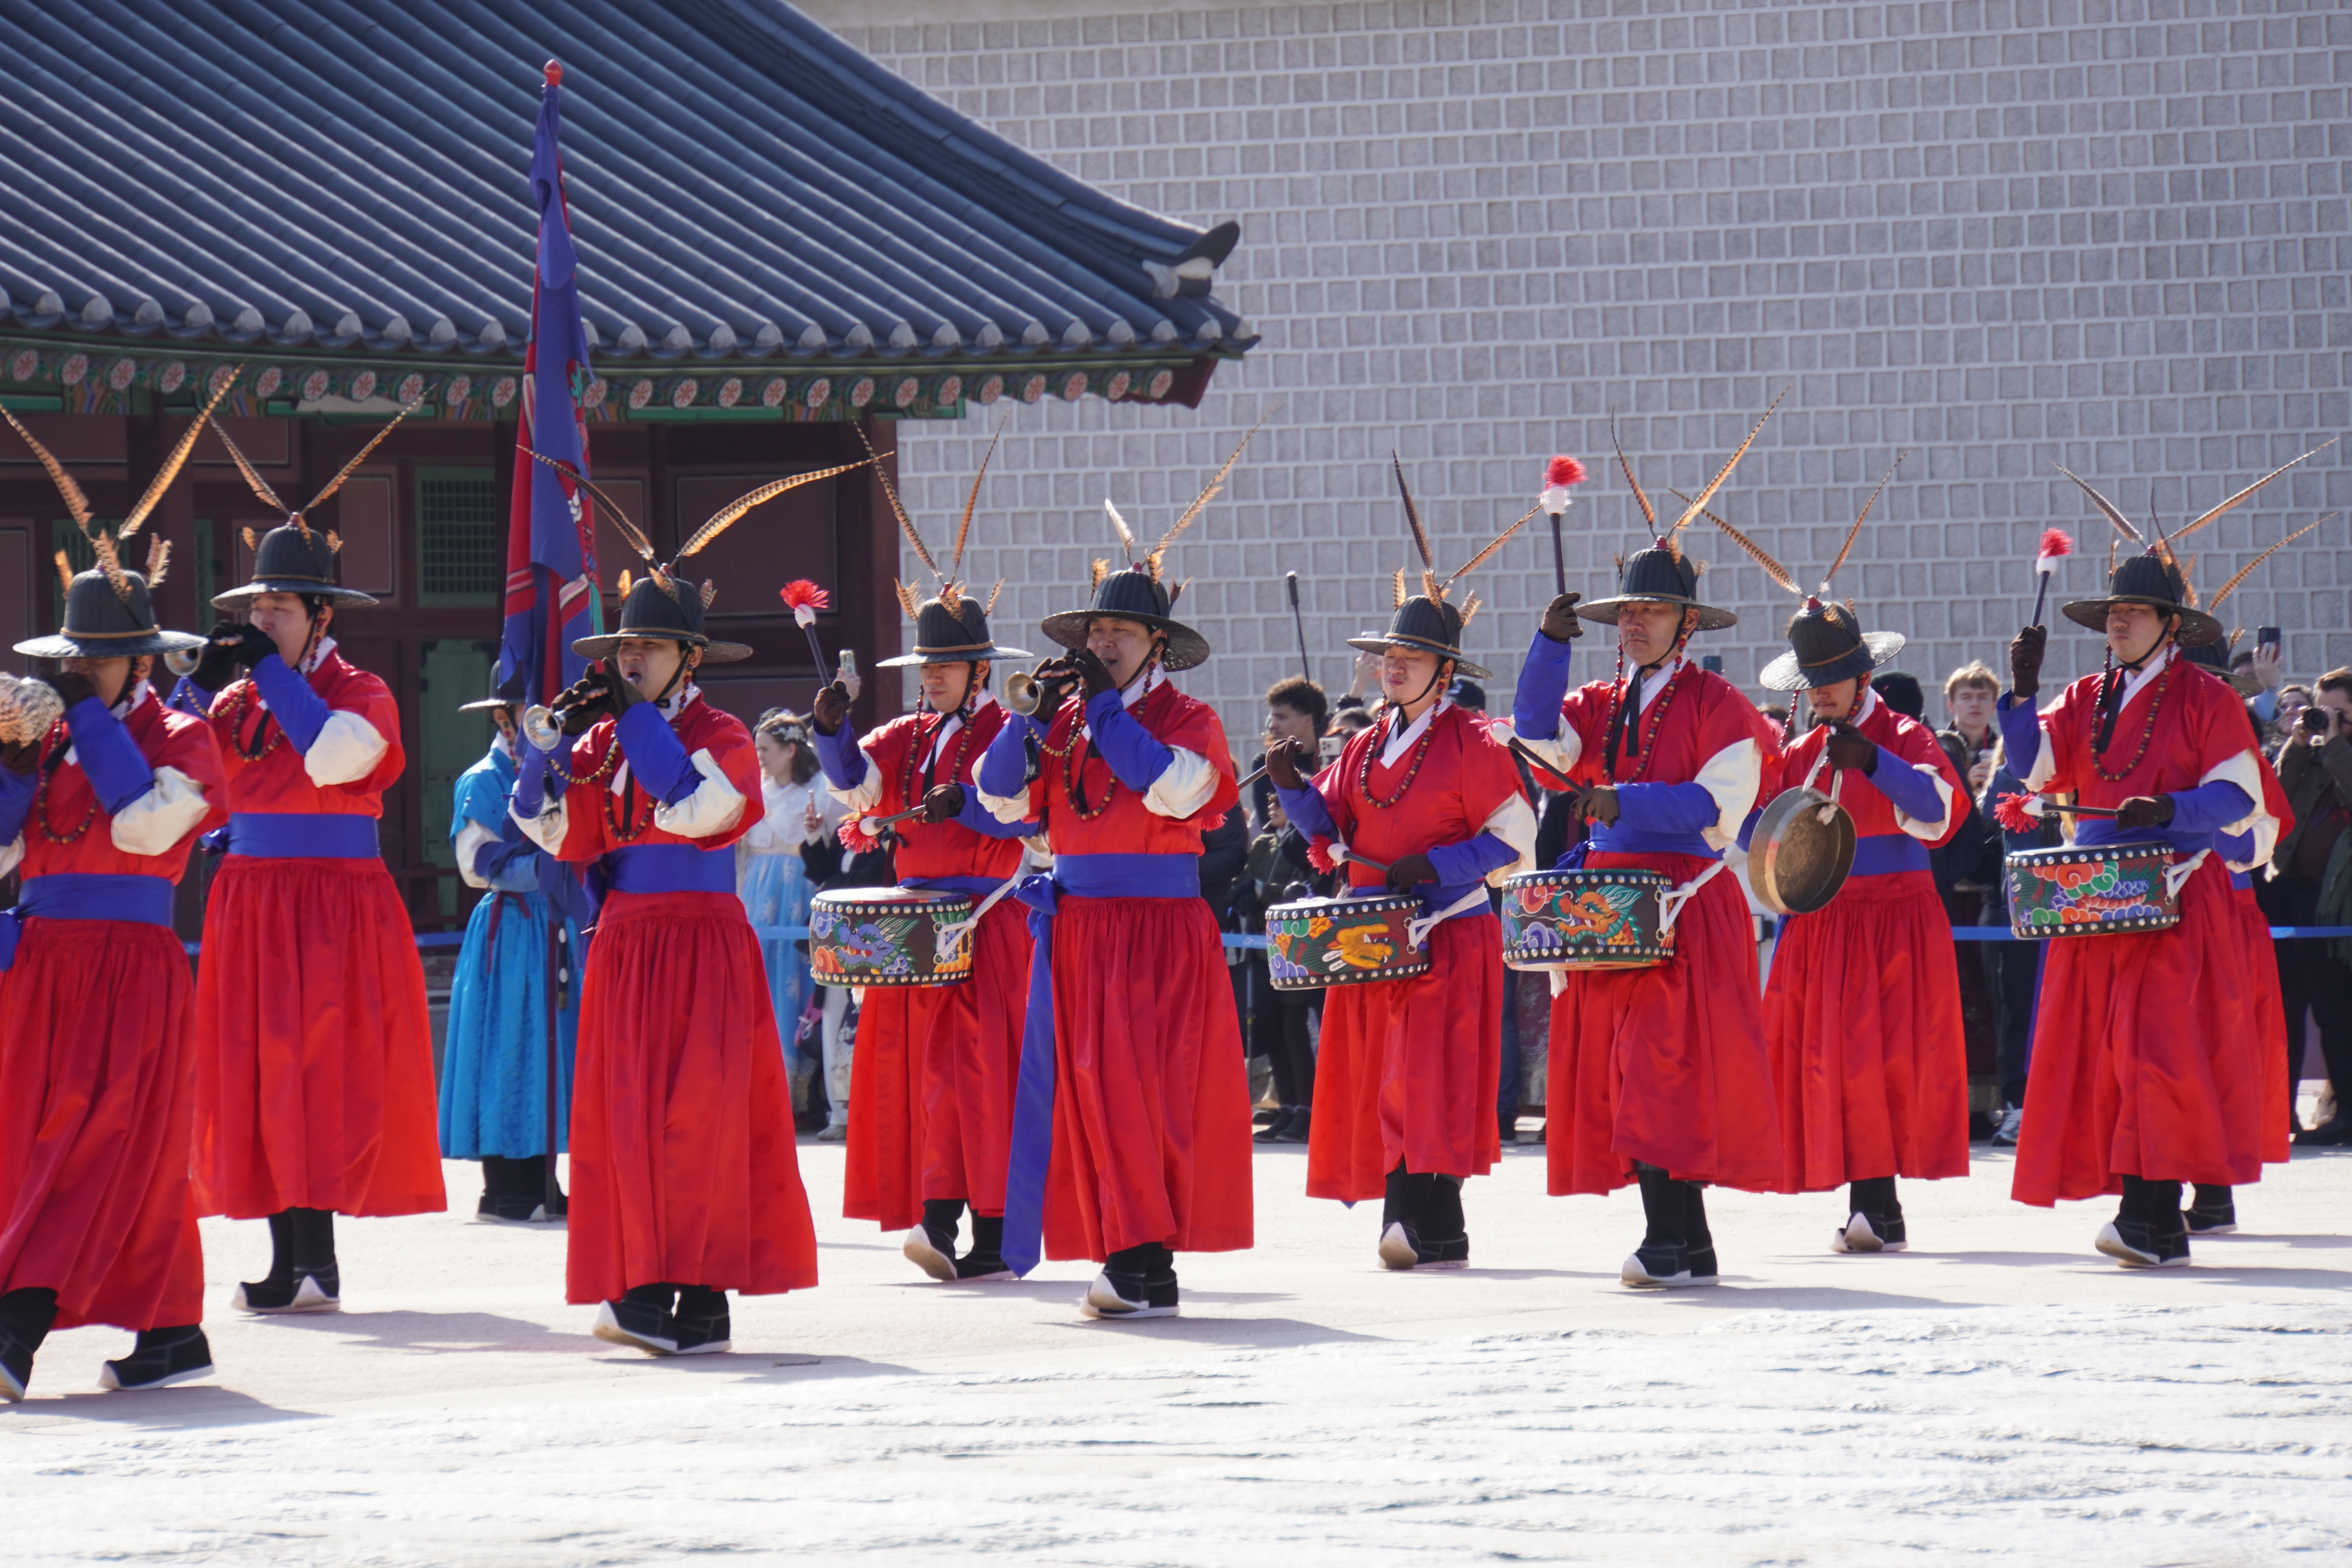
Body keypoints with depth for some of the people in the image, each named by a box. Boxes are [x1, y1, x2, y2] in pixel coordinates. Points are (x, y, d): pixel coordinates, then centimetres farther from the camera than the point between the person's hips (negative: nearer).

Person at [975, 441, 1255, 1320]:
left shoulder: (1189, 719, -1)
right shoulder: (1066, 721, 13)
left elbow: (1174, 789, -20)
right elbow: (1002, 799, 6)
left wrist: (1106, 705, -15)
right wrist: (1038, 716, -7)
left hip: (1160, 926, -5)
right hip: (1077, 928, 5)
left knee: (1146, 1086, -11)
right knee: (1088, 1086, 1)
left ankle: (1150, 1264, -11)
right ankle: (1127, 1251, 6)